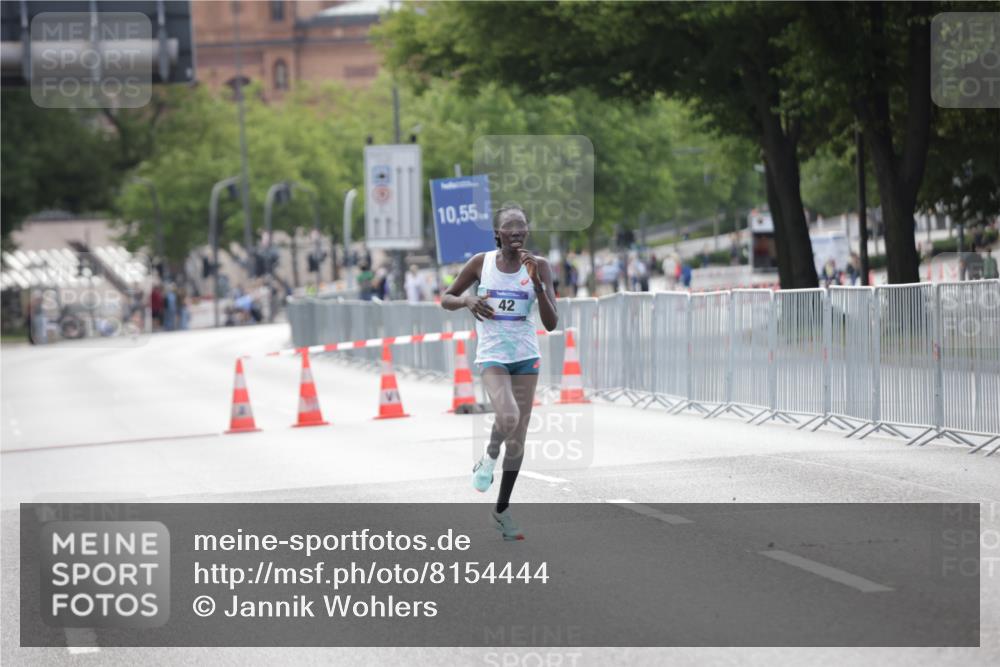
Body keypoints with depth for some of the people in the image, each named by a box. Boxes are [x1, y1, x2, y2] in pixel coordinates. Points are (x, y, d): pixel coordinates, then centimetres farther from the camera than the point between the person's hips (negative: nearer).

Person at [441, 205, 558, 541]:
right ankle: (489, 457, 5)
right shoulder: (481, 263, -4)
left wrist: (537, 282, -23)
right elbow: (446, 299, 7)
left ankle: (502, 509, 23)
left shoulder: (538, 265, -5)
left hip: (526, 355, 2)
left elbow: (551, 323, -10)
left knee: (518, 439, 7)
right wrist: (467, 300, -15)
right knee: (508, 417, -29)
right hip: (492, 355, -2)